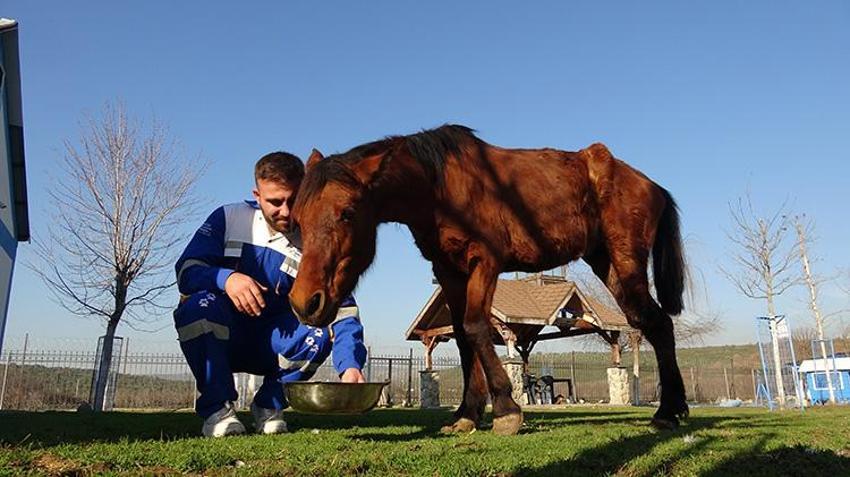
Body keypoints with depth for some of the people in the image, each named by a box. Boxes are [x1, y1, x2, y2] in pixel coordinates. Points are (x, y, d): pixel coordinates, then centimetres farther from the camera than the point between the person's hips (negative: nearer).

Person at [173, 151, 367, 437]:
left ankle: (269, 405, -2)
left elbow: (342, 311, -18)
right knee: (199, 304, -31)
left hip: (271, 347, 0)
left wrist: (350, 365, -36)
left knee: (318, 331, -29)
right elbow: (186, 271, -13)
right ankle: (216, 408, -11)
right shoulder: (229, 218, -7)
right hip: (218, 341, 0)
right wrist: (225, 278, -36)